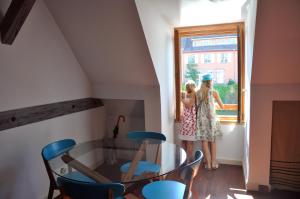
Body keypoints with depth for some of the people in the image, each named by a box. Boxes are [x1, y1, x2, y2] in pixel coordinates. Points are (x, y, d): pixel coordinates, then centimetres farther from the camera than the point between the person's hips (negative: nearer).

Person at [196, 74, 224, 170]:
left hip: (201, 119, 1)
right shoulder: (214, 92, -4)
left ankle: (208, 164, 12)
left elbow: (196, 106, 4)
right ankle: (213, 163, 17)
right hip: (211, 118, -1)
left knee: (204, 141, 6)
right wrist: (221, 106, 28)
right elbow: (222, 107, 6)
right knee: (212, 141, 12)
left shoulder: (197, 93, 1)